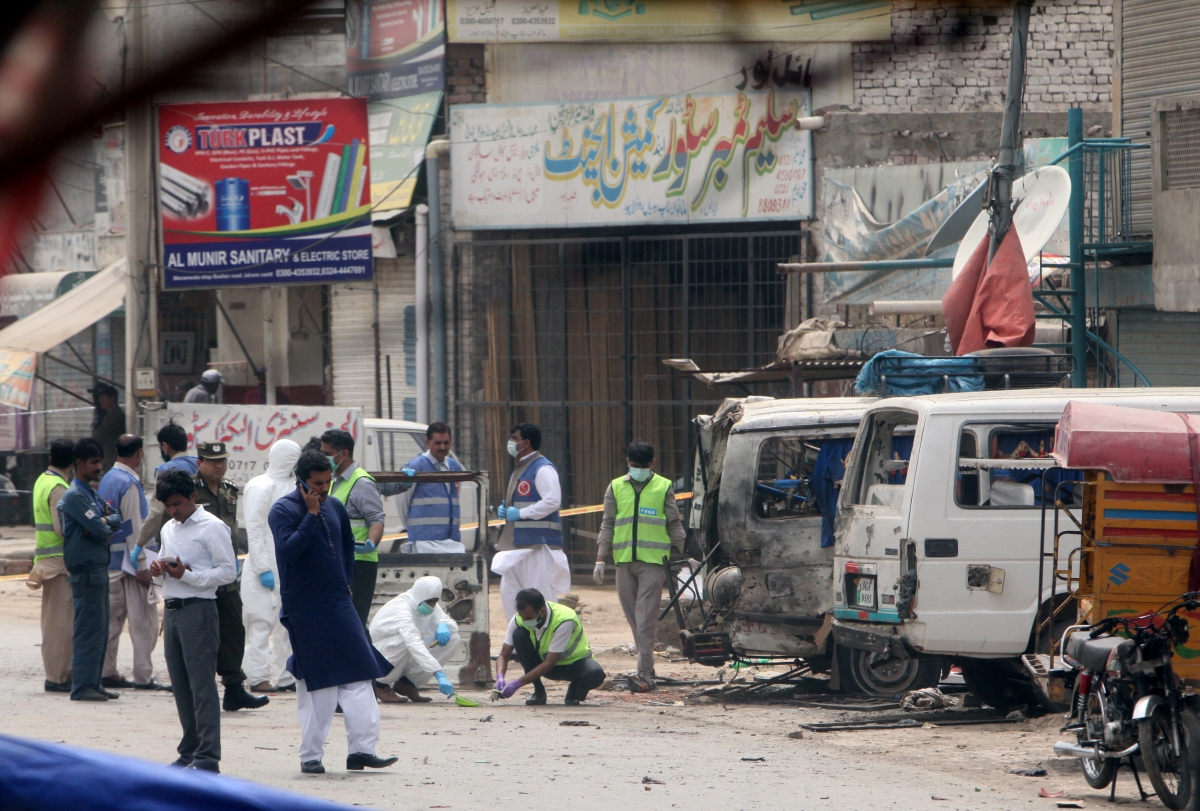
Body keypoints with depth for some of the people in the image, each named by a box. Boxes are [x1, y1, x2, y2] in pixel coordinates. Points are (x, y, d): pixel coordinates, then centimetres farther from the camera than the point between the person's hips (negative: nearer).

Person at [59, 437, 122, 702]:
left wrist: (104, 521, -9)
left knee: (100, 628, 11)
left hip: (99, 568, 10)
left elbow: (116, 520, 12)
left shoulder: (92, 494, 19)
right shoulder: (74, 496, -12)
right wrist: (107, 526, 2)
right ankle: (82, 687, -9)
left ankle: (93, 683, 16)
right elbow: (100, 530, -20)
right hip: (86, 568, -10)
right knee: (89, 628, -10)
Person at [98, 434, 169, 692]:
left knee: (112, 618, 11)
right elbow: (134, 528, -17)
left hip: (110, 561, 9)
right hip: (128, 561, -9)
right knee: (143, 622, -4)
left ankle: (107, 672, 12)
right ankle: (143, 676, -3)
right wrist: (142, 565, -15)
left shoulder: (107, 479, 11)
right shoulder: (129, 484, -15)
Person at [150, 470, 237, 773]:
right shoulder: (169, 529, 17)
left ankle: (207, 757, -12)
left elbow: (228, 571, -11)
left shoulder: (212, 527, -7)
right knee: (181, 686, 10)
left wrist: (187, 574, -19)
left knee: (202, 684, -10)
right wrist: (159, 567, 4)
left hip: (199, 609, -8)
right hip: (172, 609, 8)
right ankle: (189, 752, 16)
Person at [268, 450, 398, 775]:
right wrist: (312, 514, -20)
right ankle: (311, 756, 5)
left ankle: (362, 749, -1)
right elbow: (289, 549, -23)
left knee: (358, 675, -1)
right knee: (315, 682, -3)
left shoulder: (335, 508, 11)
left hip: (339, 605, 6)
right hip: (304, 610, -6)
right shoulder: (283, 511, -8)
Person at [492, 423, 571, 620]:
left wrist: (520, 513, -19)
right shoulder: (518, 469, 21)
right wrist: (504, 511, 11)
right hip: (517, 544, 10)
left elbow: (553, 501, -23)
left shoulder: (543, 469, -11)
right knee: (509, 594, 10)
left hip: (538, 543, -10)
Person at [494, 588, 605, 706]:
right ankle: (539, 692, -11)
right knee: (519, 635, -23)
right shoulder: (518, 620, -17)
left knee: (595, 674, -38)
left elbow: (549, 662, -31)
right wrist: (500, 677, -32)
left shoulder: (564, 620, -32)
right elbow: (504, 655, -10)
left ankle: (574, 692, -1)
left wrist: (517, 683, -35)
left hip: (574, 662, -4)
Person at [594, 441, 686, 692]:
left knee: (646, 619, -11)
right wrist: (601, 559, 7)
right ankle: (646, 668, 16)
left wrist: (681, 557, 3)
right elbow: (607, 525, 14)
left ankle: (645, 674, -15)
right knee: (633, 618, 7)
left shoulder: (663, 488, 6)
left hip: (653, 560, -4)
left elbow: (675, 525, 8)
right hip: (624, 560, 4)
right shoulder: (616, 488, 12)